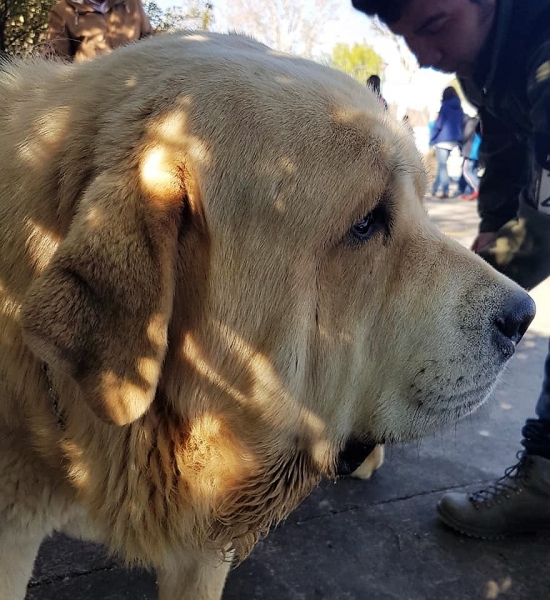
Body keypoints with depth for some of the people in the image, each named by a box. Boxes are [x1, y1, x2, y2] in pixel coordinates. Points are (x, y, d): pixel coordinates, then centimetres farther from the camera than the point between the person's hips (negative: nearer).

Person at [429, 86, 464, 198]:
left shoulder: (445, 106, -7)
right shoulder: (459, 108, 11)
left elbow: (438, 124, -9)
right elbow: (460, 124, 14)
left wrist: (432, 140, -2)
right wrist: (458, 139, 18)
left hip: (443, 140, -6)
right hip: (453, 140, 6)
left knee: (442, 165, -4)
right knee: (441, 165, 15)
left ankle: (445, 192, -9)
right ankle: (434, 189, 20)